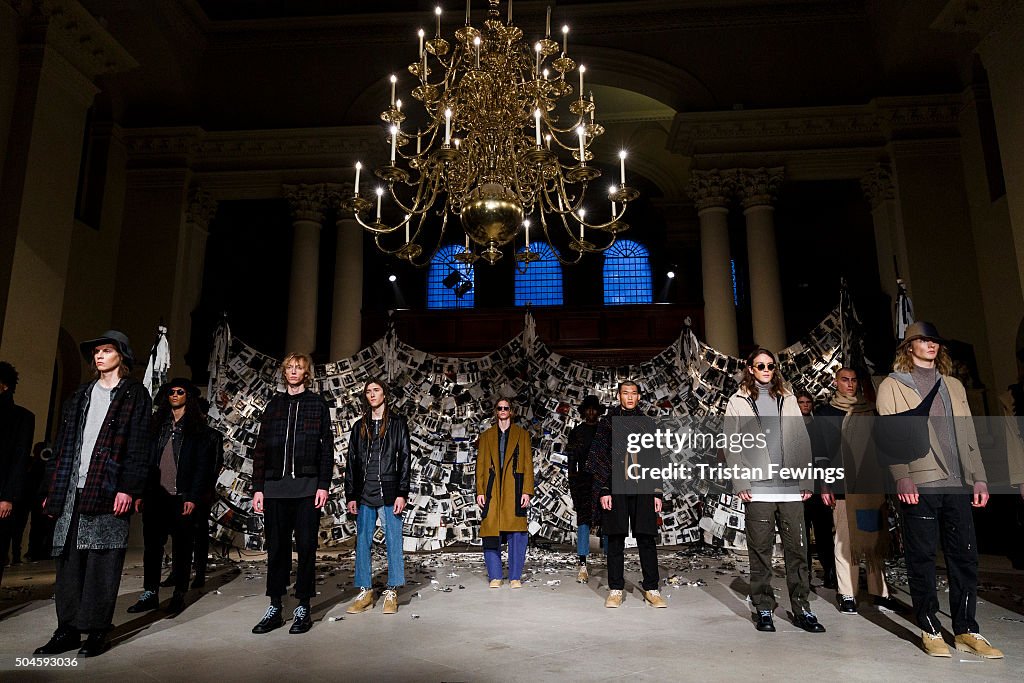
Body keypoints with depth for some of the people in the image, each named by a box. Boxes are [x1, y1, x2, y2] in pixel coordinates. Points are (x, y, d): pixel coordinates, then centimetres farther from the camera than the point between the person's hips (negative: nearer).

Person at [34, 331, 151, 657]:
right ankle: (67, 629, 15)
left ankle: (97, 631, 7)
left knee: (103, 562, -2)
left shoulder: (135, 395, 2)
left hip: (109, 491, -5)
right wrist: (53, 489, 11)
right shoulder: (80, 395, 18)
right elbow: (63, 445, 17)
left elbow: (139, 446, -6)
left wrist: (128, 489, -13)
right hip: (72, 490, 5)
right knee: (69, 559, 7)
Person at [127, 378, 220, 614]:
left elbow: (202, 466, -4)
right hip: (155, 495, 4)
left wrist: (192, 497, -12)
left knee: (181, 548, 3)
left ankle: (179, 595, 13)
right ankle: (150, 594, 17)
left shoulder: (198, 428, 2)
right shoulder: (157, 424, 15)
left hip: (181, 497, -4)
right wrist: (141, 493, 4)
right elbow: (146, 459, 12)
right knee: (152, 545, 6)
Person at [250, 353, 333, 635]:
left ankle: (303, 608, 11)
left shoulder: (317, 404, 7)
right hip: (275, 487, 2)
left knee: (306, 546, 1)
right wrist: (258, 488, 4)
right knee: (276, 548, 6)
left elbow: (327, 447, 2)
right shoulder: (274, 405, 13)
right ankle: (274, 609, 16)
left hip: (307, 487, -2)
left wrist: (323, 484, -7)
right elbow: (261, 448, 11)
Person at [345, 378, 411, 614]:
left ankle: (392, 592, 9)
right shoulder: (359, 426, 13)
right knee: (362, 542, 5)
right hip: (364, 494, 3)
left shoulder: (397, 423, 3)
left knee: (393, 542, 0)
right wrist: (350, 495, 5)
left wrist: (402, 493, -9)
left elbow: (405, 458, -1)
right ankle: (365, 592, 15)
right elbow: (351, 462, 13)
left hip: (389, 493, -3)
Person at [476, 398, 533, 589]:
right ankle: (495, 577, 10)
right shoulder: (486, 436, 16)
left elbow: (528, 464, 6)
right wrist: (480, 491, 0)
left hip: (514, 490, -1)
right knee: (491, 533, -1)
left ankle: (515, 577, 6)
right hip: (492, 491, 1)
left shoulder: (522, 434, 12)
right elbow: (480, 466, 11)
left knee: (516, 534, -5)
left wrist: (527, 491, -4)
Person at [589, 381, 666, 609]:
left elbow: (655, 460, 15)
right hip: (615, 489, -1)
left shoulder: (647, 424, 14)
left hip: (643, 489, 2)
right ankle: (616, 589, 13)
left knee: (647, 539, 2)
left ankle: (651, 589, 12)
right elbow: (598, 457, 2)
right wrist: (603, 490, -7)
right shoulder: (608, 422, 6)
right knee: (616, 540, 4)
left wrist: (657, 492, 8)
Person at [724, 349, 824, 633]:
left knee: (797, 548, 3)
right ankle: (763, 608, 14)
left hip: (791, 487, 3)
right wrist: (741, 482, -7)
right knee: (760, 551, 4)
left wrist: (807, 480, 5)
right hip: (758, 488, -2)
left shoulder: (787, 399, 15)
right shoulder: (738, 401, 6)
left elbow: (802, 440, 12)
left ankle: (801, 609, 13)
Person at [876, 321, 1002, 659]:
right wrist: (901, 476, -15)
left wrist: (979, 477, 10)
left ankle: (966, 630, 17)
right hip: (918, 483, -5)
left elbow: (968, 433, 19)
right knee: (922, 555, 1)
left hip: (958, 483, 5)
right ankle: (929, 628, 12)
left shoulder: (953, 386, 20)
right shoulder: (892, 385, 4)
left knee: (965, 554, 6)